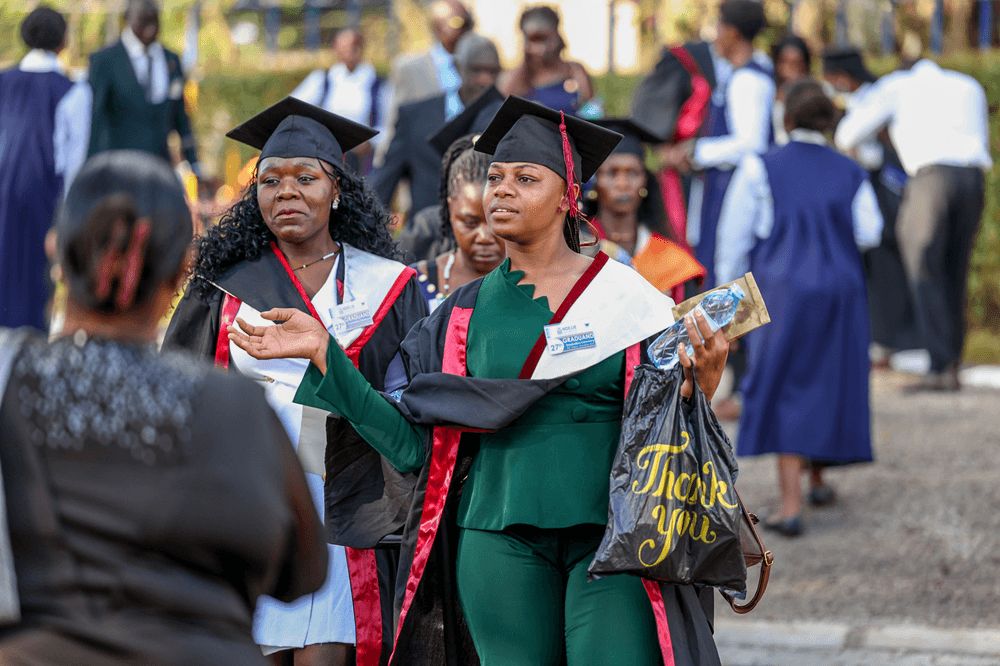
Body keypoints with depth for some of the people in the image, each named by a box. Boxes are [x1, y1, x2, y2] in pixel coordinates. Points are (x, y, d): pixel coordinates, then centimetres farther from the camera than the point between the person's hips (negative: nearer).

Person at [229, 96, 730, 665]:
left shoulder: (626, 298, 2)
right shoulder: (466, 313, 10)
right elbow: (411, 442, 4)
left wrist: (701, 386, -20)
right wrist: (322, 352, 1)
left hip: (607, 534, -2)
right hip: (499, 539, 2)